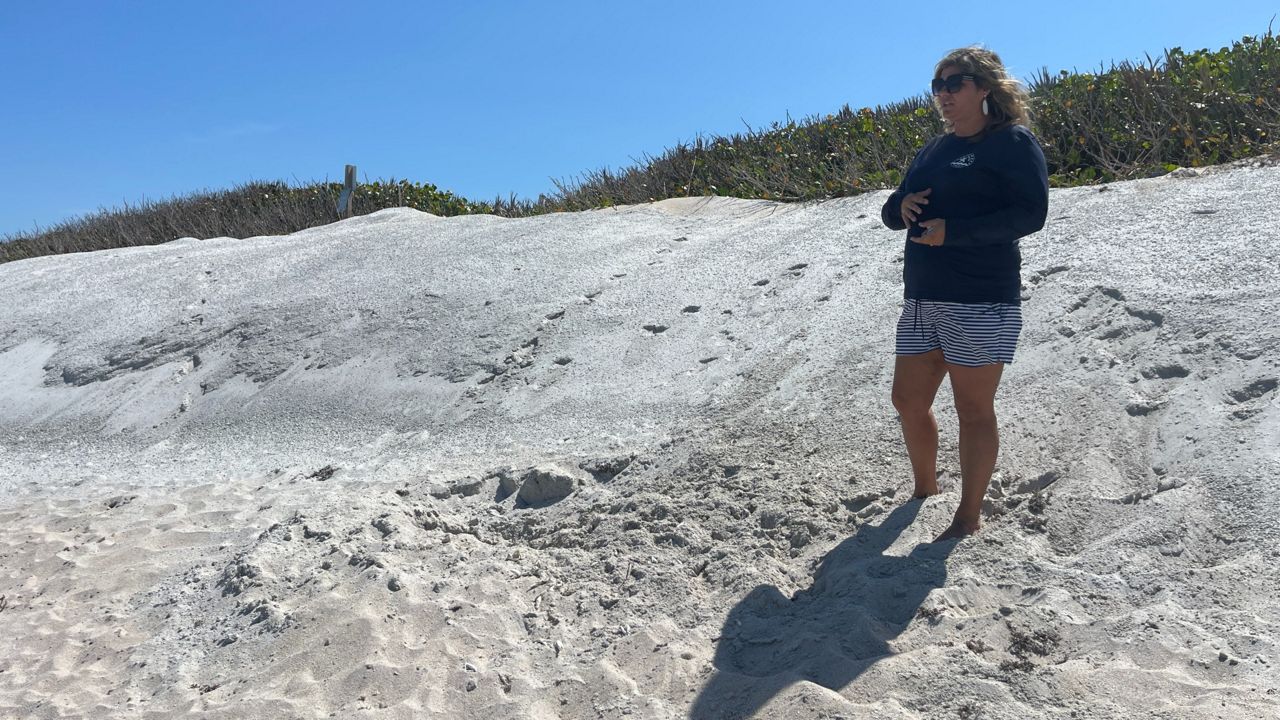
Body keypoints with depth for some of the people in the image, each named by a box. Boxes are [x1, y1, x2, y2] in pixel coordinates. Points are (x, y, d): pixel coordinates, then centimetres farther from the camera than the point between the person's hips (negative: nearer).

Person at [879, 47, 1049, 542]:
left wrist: (952, 231, -22)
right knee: (908, 400, 12)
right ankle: (925, 493, 34)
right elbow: (892, 212, 20)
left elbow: (1031, 213, -15)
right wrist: (902, 207, -4)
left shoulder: (1012, 142, -4)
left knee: (973, 410, 0)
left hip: (981, 301, -8)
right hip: (921, 299, 8)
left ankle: (970, 516, 14)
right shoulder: (933, 151, 19)